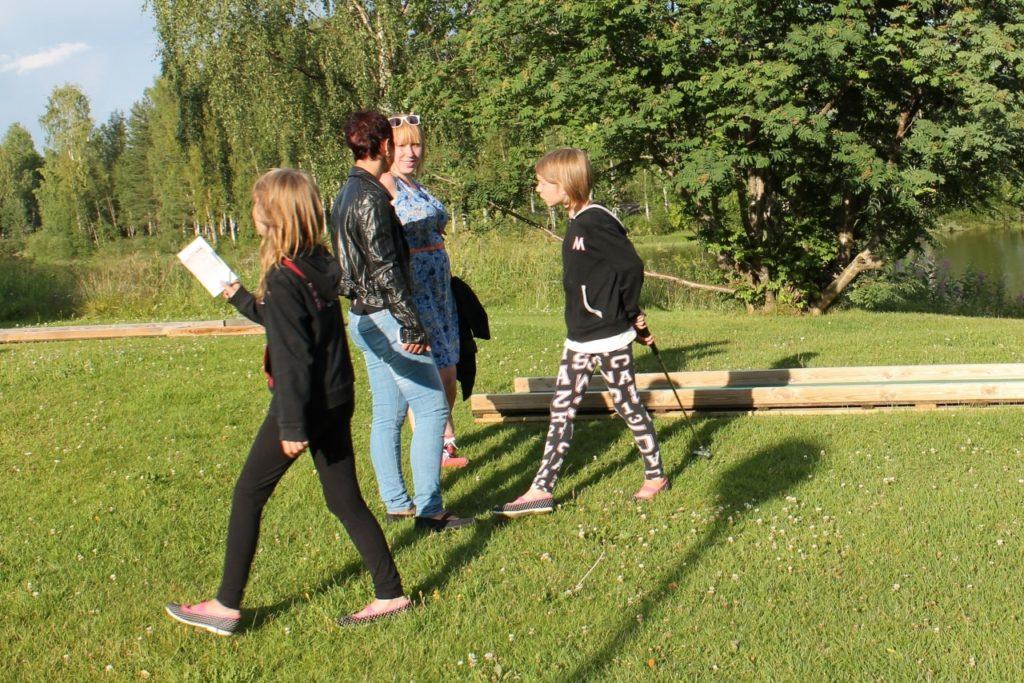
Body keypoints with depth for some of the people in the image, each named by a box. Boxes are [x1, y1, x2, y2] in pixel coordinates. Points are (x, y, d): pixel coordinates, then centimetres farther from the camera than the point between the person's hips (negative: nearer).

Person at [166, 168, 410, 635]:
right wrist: (240, 299, 30)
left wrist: (292, 426, -19)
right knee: (345, 501, 14)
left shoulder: (283, 278, -18)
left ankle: (226, 606, 14)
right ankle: (390, 595, 17)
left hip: (303, 406, -8)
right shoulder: (321, 264, 7)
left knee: (248, 495, 5)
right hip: (336, 400, 8)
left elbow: (292, 356, -20)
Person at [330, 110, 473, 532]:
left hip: (366, 319, 10)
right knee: (432, 407, -6)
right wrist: (412, 324, -20)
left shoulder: (348, 193, 14)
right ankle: (430, 510, -5)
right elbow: (385, 270, -22)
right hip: (385, 318, -10)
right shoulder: (370, 197, -17)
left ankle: (396, 504, 20)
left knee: (387, 414, 13)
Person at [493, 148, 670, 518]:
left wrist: (630, 314, -9)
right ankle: (541, 490, 13)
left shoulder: (594, 223, -19)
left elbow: (631, 267, -22)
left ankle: (655, 475, 24)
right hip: (580, 338, 10)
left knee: (628, 405, 6)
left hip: (609, 337, -10)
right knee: (561, 411, 9)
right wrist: (631, 318, 12)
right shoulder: (578, 222, 10)